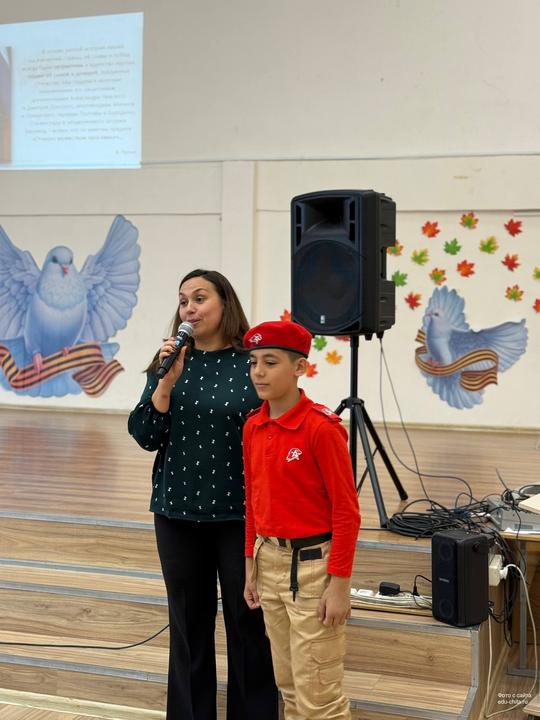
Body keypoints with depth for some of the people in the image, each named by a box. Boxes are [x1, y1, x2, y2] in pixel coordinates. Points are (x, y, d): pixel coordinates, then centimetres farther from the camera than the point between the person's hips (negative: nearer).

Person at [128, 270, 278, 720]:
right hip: (178, 513, 3)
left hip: (241, 513, -3)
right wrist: (167, 380, -15)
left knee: (248, 620, 6)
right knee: (188, 622, 13)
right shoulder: (170, 362, 4)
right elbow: (145, 436, -2)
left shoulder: (254, 362, -7)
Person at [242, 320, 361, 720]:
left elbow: (347, 512, -16)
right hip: (269, 559, 7)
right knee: (288, 685, 17)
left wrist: (340, 584, -16)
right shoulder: (253, 426, 4)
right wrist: (251, 566, 13)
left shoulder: (321, 427, -17)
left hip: (312, 563, -7)